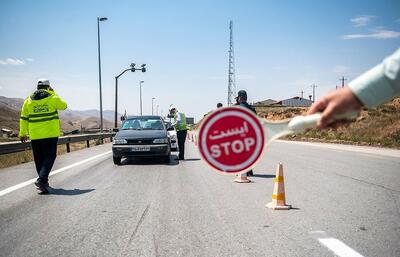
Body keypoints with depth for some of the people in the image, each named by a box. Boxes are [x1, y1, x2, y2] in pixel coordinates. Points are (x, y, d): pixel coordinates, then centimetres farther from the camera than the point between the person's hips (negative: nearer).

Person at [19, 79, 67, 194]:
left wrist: (22, 133, 17)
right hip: (51, 133, -3)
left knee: (39, 158, 13)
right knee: (49, 157, -1)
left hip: (35, 135, 4)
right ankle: (41, 179, -18)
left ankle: (43, 181, 21)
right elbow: (63, 106, 15)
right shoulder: (53, 98, -4)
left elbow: (24, 118, 8)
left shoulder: (28, 101, 6)